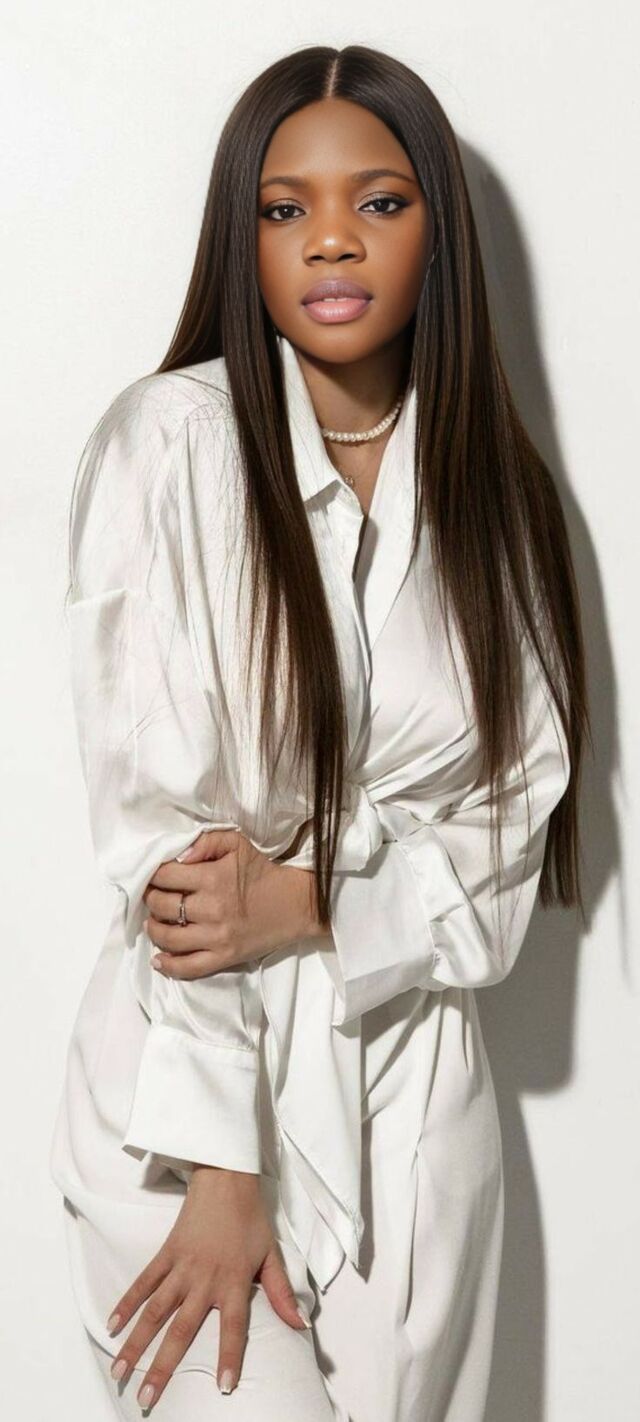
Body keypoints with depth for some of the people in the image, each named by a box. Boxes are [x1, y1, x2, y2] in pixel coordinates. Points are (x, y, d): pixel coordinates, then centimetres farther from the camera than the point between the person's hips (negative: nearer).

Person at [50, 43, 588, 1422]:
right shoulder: (170, 442, -10)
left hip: (415, 1087, 4)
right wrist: (220, 1171, -16)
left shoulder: (493, 489, 4)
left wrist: (312, 901, -15)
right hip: (190, 1079, -3)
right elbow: (156, 822, -14)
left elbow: (513, 821, 4)